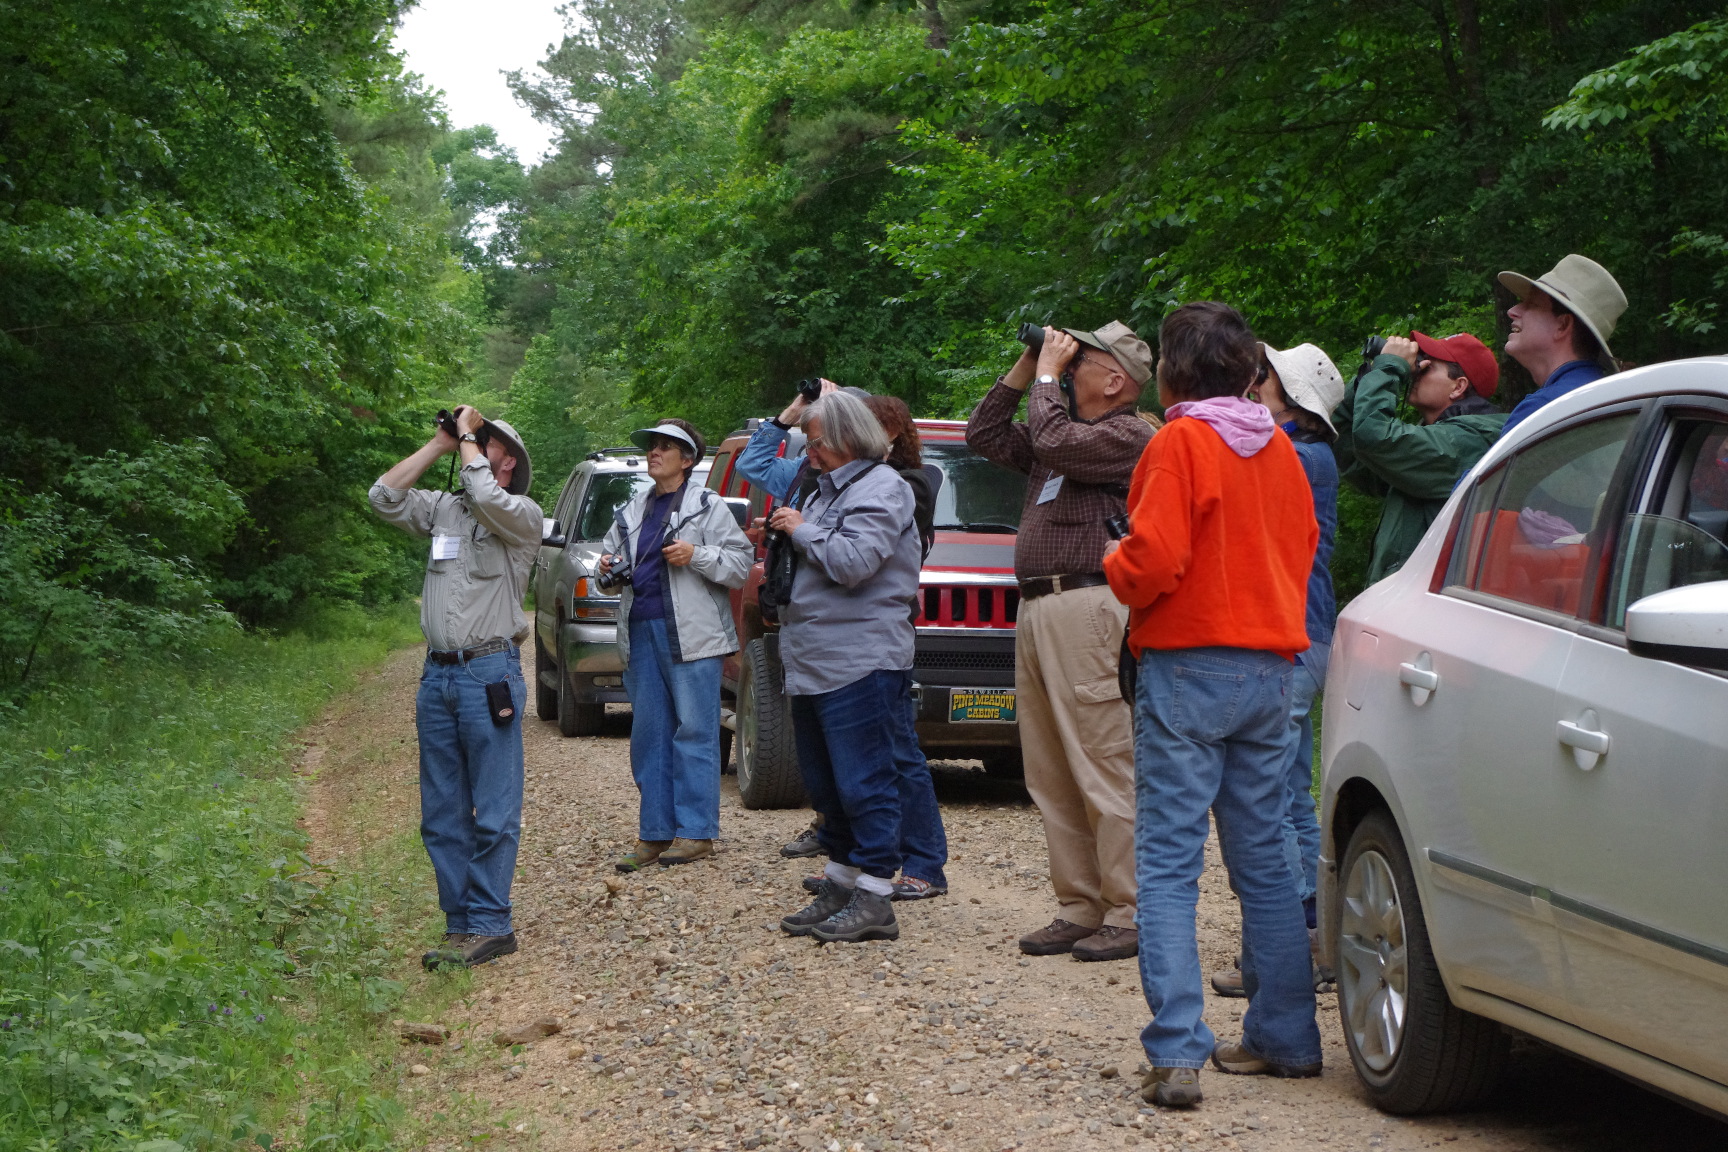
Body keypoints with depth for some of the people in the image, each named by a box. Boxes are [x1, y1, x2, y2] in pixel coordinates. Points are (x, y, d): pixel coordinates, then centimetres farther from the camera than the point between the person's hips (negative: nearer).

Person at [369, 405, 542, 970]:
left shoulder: (523, 516, -1)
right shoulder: (443, 509, 16)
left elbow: (487, 498, -22)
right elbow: (385, 497, 5)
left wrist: (467, 436, -7)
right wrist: (438, 445, 6)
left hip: (490, 674, -6)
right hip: (438, 674, 7)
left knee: (494, 813, -5)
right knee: (442, 816, 7)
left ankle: (488, 925, -3)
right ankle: (460, 922, 12)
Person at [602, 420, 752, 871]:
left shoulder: (708, 507, 2)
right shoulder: (632, 512, 19)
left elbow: (741, 564, -4)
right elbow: (609, 550, 32)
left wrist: (696, 555, -16)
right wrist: (606, 566, 10)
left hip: (689, 635, -6)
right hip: (641, 632, 6)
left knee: (694, 733, -7)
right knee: (648, 736, 5)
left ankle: (696, 832, -5)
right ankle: (654, 833, 9)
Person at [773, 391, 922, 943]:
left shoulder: (881, 488, -9)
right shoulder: (829, 488, 20)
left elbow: (852, 562, -21)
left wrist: (802, 530, -8)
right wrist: (782, 537, 11)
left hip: (859, 663, -10)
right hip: (814, 665, 10)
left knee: (862, 781, -9)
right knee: (825, 783, 14)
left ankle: (874, 900, -7)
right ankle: (838, 886, 23)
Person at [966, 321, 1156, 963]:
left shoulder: (1127, 436, -6)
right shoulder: (1068, 429, 22)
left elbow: (1052, 443, -20)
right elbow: (985, 436, 26)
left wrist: (1048, 375, -5)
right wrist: (1024, 370, 17)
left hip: (1086, 607, -9)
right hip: (1036, 608, 10)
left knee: (1103, 769, -9)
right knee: (1051, 777, 8)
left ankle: (1129, 915, -6)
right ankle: (1079, 907, 13)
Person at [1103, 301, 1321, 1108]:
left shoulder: (1179, 443, -11)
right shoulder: (1278, 447, 10)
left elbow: (1152, 561, -17)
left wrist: (1115, 567, 2)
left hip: (1188, 669, -6)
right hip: (1269, 667, 6)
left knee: (1169, 864, -5)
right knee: (1263, 860, 14)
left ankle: (1176, 1054, -13)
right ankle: (1283, 1038, 18)